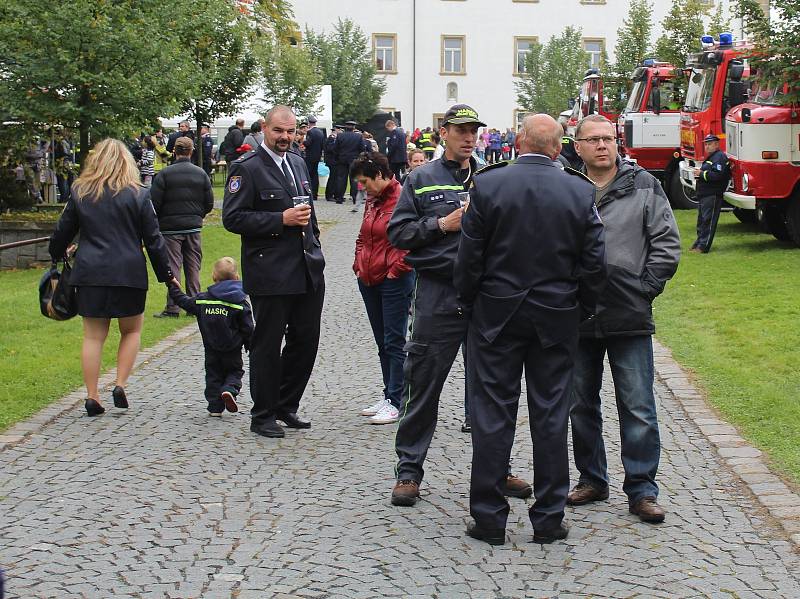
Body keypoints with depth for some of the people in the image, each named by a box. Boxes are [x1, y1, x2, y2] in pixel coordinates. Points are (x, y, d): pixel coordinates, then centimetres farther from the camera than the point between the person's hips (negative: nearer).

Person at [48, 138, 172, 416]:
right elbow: (153, 239, -2)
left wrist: (56, 255, 31)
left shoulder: (80, 193, 4)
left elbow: (62, 232, 12)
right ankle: (120, 385, 3)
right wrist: (165, 274, 5)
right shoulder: (138, 195, -2)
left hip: (90, 273, 2)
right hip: (128, 273, -2)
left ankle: (92, 397, 5)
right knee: (132, 330, 15)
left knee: (93, 335, 7)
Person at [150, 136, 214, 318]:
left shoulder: (165, 174, -10)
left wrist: (159, 221, 6)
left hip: (171, 228, -3)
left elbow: (154, 203, -11)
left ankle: (172, 308, -3)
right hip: (194, 228, 3)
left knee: (172, 267, 0)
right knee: (193, 267, 11)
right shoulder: (201, 174, 2)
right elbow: (209, 203, 6)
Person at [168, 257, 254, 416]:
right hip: (232, 350, -2)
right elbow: (248, 329, -5)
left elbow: (184, 302, 14)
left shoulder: (203, 299, -1)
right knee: (235, 371, 14)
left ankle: (215, 406, 7)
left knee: (213, 374, 12)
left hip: (211, 349, 2)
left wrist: (173, 287, 27)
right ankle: (229, 389, -14)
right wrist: (252, 348, 6)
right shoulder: (240, 303, -6)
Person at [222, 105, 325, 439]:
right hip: (270, 272, -7)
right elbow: (232, 218, -15)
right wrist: (281, 220, -19)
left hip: (307, 270, 7)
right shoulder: (247, 168, -8)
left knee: (306, 340, 10)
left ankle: (286, 407, 25)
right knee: (267, 345, 1)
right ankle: (263, 416, 12)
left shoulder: (298, 163, 16)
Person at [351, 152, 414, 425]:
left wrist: (396, 269, -14)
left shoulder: (402, 198, -14)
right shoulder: (372, 200, 13)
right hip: (369, 280, 9)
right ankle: (389, 395, 20)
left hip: (394, 281, -9)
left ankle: (394, 402, 0)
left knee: (394, 342, -4)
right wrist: (359, 264, 14)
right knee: (382, 342, 13)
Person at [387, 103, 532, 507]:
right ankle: (409, 469, 12)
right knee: (423, 385, 1)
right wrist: (441, 224, -10)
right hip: (438, 296, -3)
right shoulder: (422, 179, 5)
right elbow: (397, 232, 1)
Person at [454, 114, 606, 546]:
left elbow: (469, 257, -6)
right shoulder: (580, 192, -4)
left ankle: (489, 518, 10)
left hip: (496, 315, -1)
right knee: (551, 418, 8)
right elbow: (594, 263, -1)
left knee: (493, 417, 5)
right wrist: (580, 311, 12)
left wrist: (470, 300, 9)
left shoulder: (487, 185, -8)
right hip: (557, 318, 1)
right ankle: (548, 518, 14)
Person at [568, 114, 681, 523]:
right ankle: (592, 479, 27)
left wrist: (645, 288, -4)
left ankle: (641, 489, 8)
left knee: (638, 408, 0)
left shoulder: (643, 186, 3)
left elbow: (667, 244, 3)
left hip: (630, 319, -1)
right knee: (581, 405, 12)